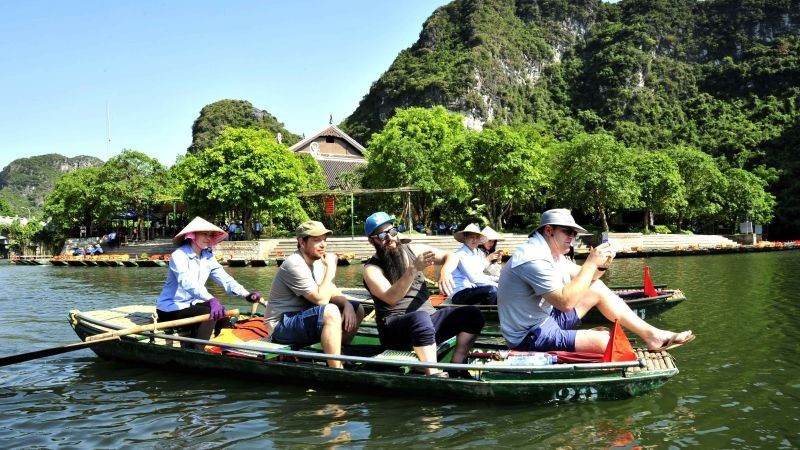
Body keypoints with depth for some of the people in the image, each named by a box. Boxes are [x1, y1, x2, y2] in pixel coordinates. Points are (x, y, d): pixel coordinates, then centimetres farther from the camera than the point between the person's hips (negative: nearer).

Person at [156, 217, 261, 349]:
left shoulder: (208, 257, 4)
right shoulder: (179, 256, -19)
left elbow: (225, 278, -8)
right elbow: (188, 282, -37)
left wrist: (246, 294, -26)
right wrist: (211, 300, -53)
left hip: (191, 304, 7)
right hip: (171, 309, -7)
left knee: (223, 316, -11)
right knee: (210, 314, -26)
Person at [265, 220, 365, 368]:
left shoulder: (318, 262, 8)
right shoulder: (295, 265, -20)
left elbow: (334, 294, 7)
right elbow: (321, 299, -26)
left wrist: (347, 304, -14)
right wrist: (330, 268, -19)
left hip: (304, 319, 9)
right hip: (282, 327, -9)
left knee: (357, 309, 4)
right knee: (330, 311, -34)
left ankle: (340, 358, 7)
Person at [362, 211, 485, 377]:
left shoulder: (413, 250, 9)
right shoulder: (372, 268, -6)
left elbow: (450, 257, 10)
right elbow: (391, 298, -23)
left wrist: (445, 271, -14)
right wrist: (413, 269, -33)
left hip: (428, 320, 6)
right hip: (394, 329, -6)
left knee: (472, 314, -10)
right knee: (420, 317, -38)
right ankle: (434, 375, -36)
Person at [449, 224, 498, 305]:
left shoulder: (480, 254, 13)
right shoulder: (460, 255, -9)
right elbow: (473, 278, -16)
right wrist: (495, 284, -18)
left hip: (473, 290, 8)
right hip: (460, 293, -8)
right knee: (491, 290, -29)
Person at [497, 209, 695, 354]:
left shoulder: (552, 252, 9)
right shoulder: (533, 258, -25)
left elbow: (585, 279, 16)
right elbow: (565, 302, -31)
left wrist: (601, 265, -6)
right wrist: (591, 262, -24)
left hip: (545, 318, 11)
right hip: (529, 337, -11)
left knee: (598, 289, 10)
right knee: (601, 341, -24)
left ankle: (651, 334, 11)